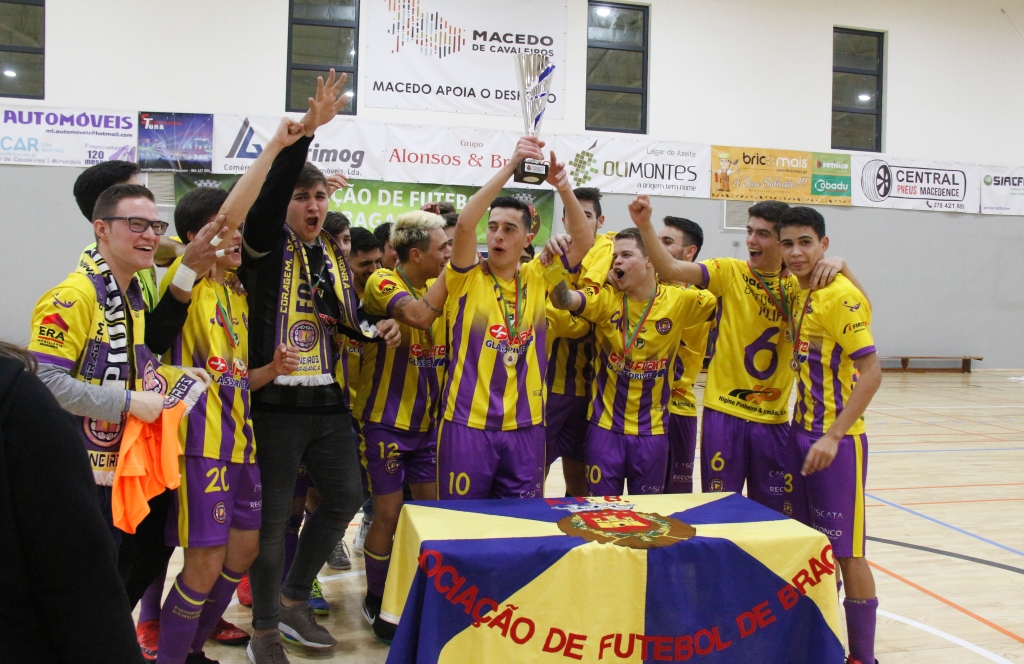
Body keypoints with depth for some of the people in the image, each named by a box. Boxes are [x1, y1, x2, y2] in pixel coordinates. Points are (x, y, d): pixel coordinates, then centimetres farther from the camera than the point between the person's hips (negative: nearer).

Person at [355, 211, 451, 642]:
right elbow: (418, 315, -33)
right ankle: (376, 601, 20)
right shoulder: (382, 282, -14)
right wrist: (452, 269, -24)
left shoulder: (437, 285, 7)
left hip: (426, 420, 6)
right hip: (385, 419, -6)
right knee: (389, 514, 1)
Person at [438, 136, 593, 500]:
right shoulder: (467, 277, -4)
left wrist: (563, 188, -20)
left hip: (526, 425, 3)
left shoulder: (538, 277, 4)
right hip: (468, 422, -2)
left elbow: (584, 241, -4)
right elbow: (464, 223, -20)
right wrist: (511, 166, -25)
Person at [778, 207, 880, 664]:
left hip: (835, 440, -8)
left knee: (845, 551, 0)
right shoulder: (798, 294, 8)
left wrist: (833, 436, -23)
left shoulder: (840, 296, -15)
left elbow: (871, 372, -19)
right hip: (802, 433, 8)